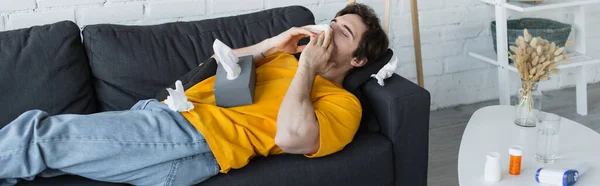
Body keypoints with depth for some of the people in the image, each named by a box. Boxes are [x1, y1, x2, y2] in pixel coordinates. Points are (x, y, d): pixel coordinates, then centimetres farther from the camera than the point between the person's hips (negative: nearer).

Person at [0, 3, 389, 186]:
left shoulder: (343, 103, 2)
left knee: (38, 135, -11)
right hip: (164, 110, 8)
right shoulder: (287, 60, 27)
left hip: (195, 139, -8)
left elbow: (291, 138, -19)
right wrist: (268, 47, 13)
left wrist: (307, 68, -10)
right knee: (42, 144, -1)